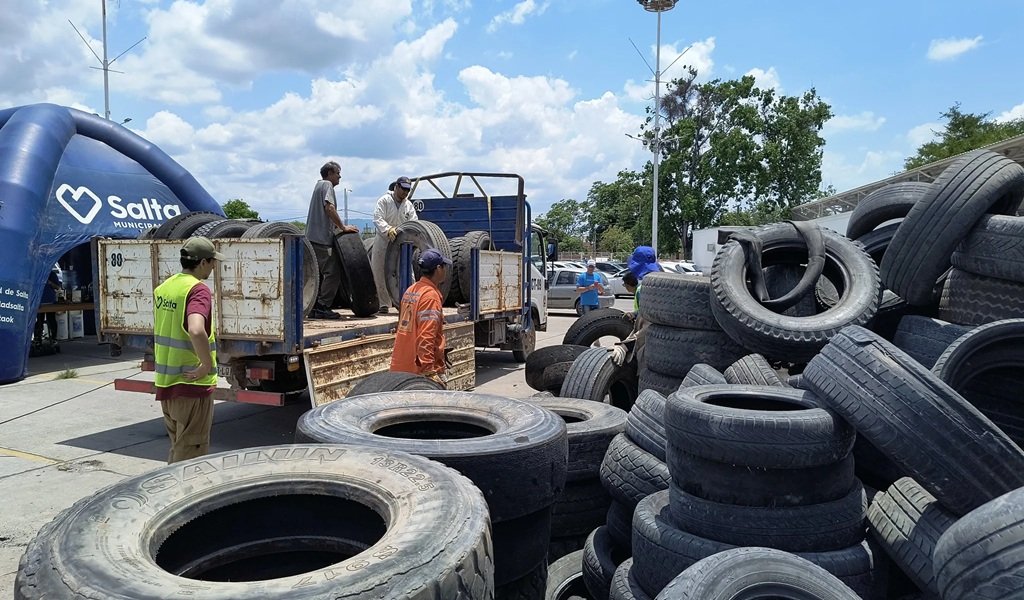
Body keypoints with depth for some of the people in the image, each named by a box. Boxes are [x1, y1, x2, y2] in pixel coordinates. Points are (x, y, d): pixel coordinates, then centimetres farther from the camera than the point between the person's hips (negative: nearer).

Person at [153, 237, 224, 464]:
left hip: (164, 383, 8)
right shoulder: (198, 290, -18)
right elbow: (196, 331, -35)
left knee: (178, 447, 22)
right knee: (191, 453, 5)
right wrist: (207, 365, -24)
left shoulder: (164, 287, 9)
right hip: (191, 385, -8)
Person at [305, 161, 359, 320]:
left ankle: (315, 307, 14)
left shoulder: (319, 185, 25)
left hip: (313, 237, 10)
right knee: (333, 272, -10)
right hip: (322, 238, -10)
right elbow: (329, 208, -19)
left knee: (319, 274, 13)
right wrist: (343, 227, -15)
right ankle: (323, 307, -11)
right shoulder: (327, 185, -5)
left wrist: (339, 226, 21)